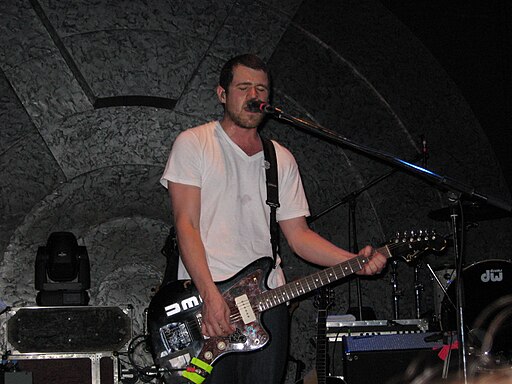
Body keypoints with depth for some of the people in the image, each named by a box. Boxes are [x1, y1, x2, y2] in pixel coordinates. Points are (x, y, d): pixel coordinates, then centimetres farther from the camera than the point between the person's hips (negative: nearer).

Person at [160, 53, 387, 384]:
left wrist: (355, 261, -3)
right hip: (204, 297, -4)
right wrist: (210, 293, -18)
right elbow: (186, 223, -6)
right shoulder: (194, 144, 3)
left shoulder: (282, 160, 16)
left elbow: (298, 233, 13)